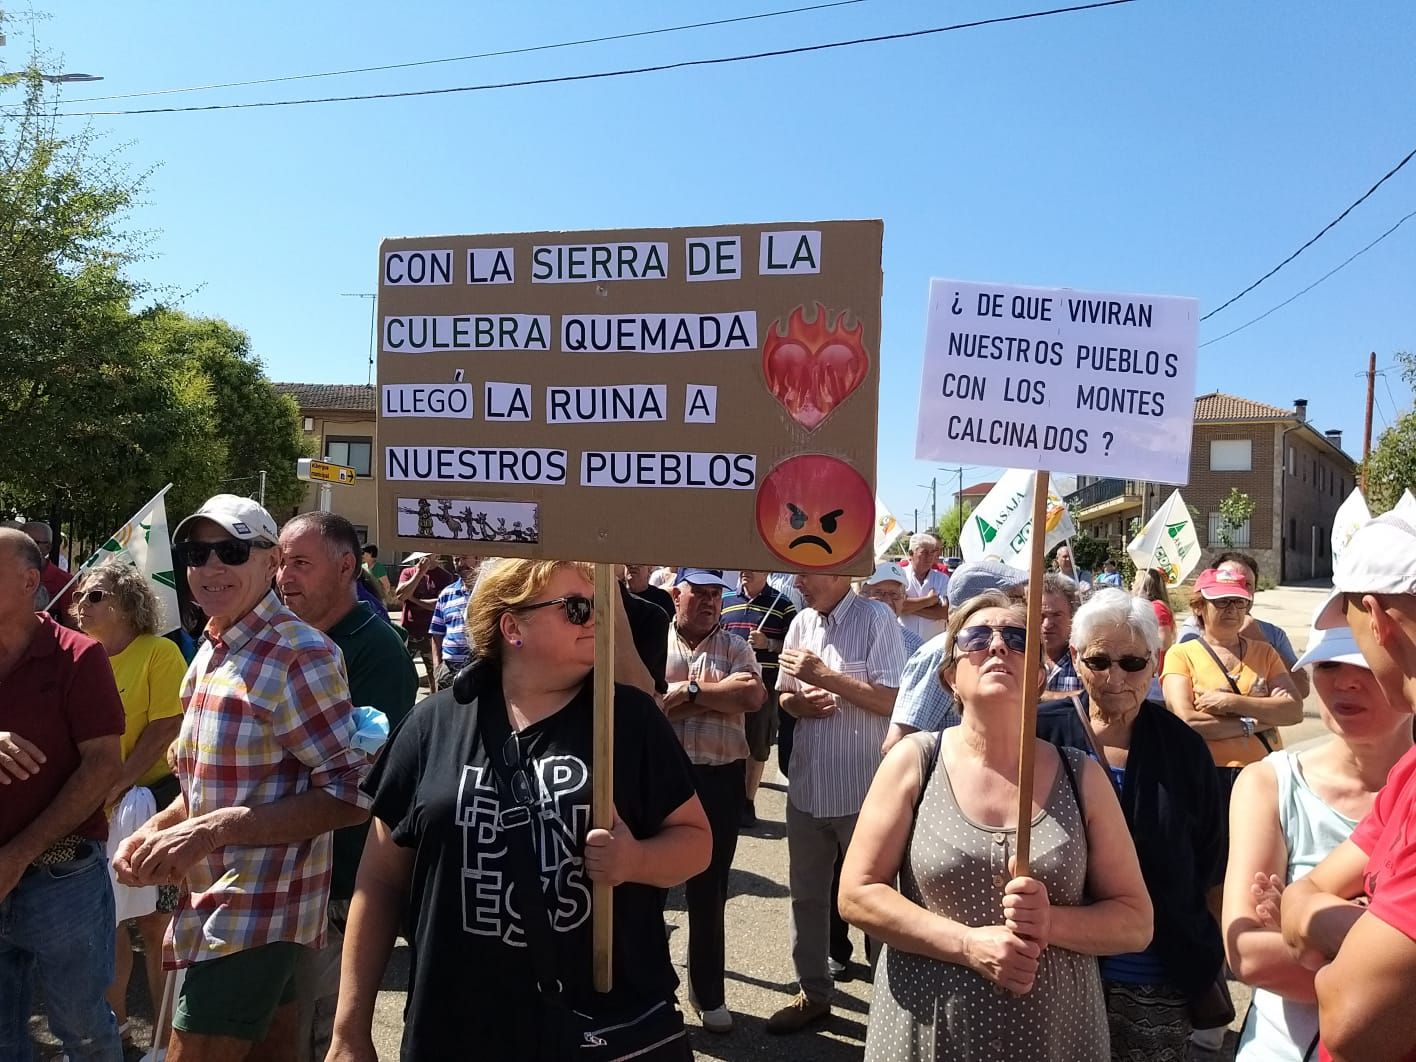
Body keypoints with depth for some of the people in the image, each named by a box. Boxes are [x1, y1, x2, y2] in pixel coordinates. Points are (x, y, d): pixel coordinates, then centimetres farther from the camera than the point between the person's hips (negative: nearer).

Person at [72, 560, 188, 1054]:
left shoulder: (158, 652, -10)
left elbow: (165, 730, -15)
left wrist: (117, 787, -19)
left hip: (148, 800, -6)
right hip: (92, 811, 6)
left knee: (154, 922, 2)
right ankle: (114, 1022, 35)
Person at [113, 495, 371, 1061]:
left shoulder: (299, 655, -18)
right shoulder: (210, 653, 10)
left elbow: (350, 794, -21)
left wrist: (212, 830, -24)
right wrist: (154, 831, 2)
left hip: (256, 907, -8)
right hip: (215, 898, 8)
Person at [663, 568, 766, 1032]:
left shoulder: (735, 647, 6)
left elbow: (753, 696, -11)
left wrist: (688, 690, -13)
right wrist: (718, 695, -13)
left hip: (719, 779, 1)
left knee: (710, 888, 12)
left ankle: (708, 993, 29)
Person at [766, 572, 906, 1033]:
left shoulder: (877, 619, -11)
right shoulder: (801, 623, 6)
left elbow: (892, 700, -17)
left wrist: (826, 676, -19)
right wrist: (798, 702, -7)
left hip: (863, 791, -6)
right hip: (807, 786, 6)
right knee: (806, 894, 17)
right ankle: (812, 992, 34)